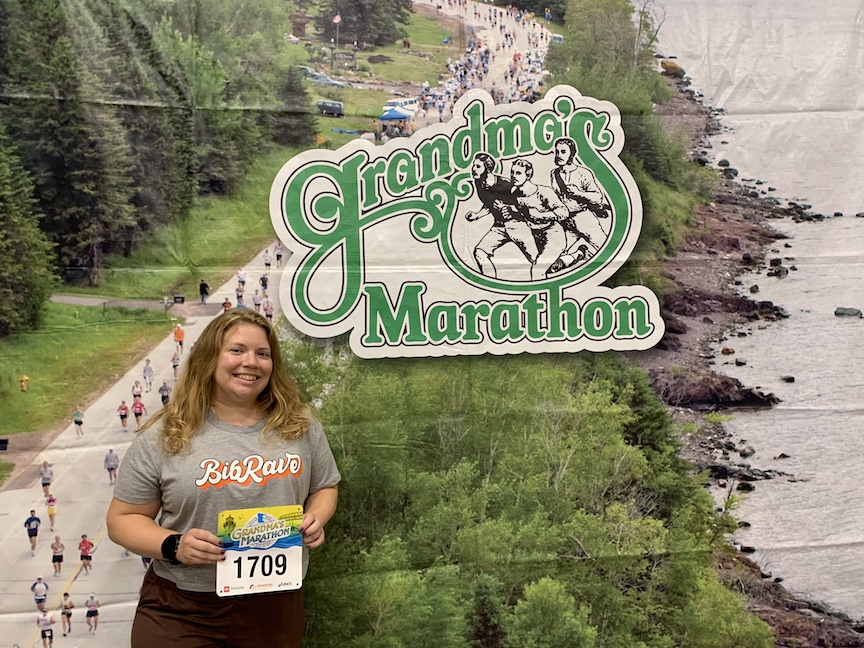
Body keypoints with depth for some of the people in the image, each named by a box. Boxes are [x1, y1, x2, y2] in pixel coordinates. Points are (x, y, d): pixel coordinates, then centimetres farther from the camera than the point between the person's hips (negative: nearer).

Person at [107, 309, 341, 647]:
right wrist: (173, 546, -18)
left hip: (275, 607, 2)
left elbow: (325, 487, 16)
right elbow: (123, 518, -1)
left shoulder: (300, 425, 3)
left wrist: (315, 518, -6)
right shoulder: (165, 436, -5)